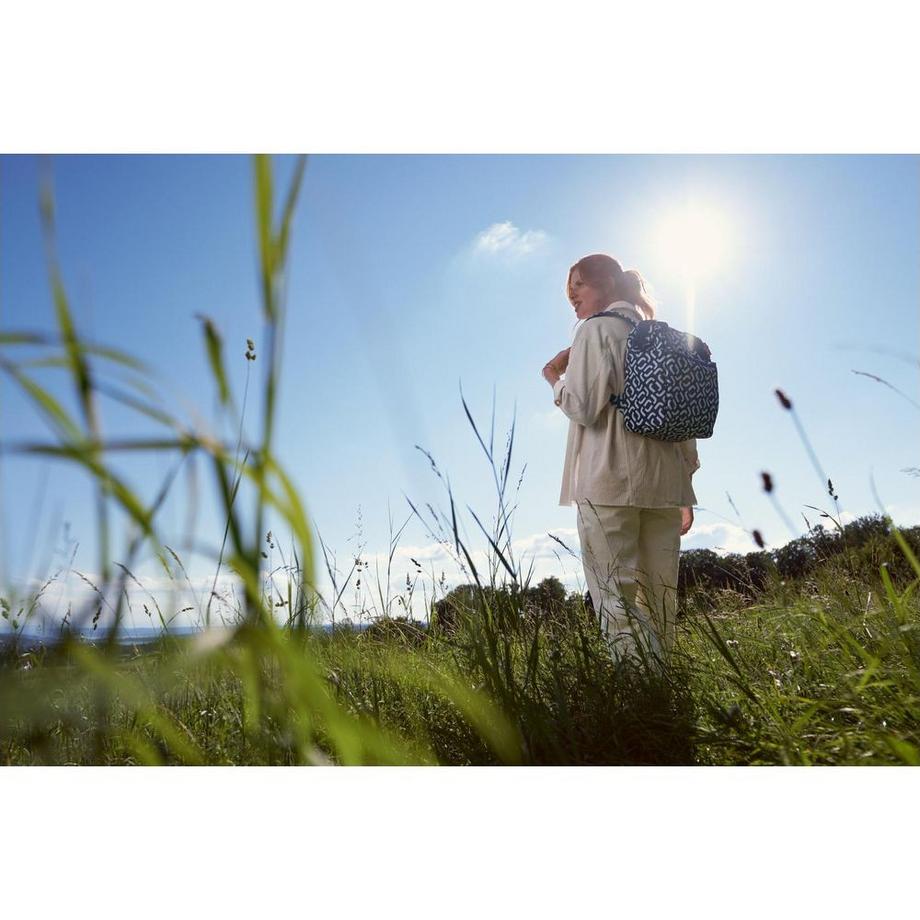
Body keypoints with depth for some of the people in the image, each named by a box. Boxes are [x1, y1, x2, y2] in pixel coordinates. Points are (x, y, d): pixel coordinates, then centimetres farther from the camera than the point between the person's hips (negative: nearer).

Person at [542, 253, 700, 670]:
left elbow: (584, 409, -11)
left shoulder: (596, 330, 0)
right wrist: (685, 490, 20)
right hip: (664, 481, 7)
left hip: (609, 481, -7)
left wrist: (555, 379, 9)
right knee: (659, 596, 7)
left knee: (616, 594, -7)